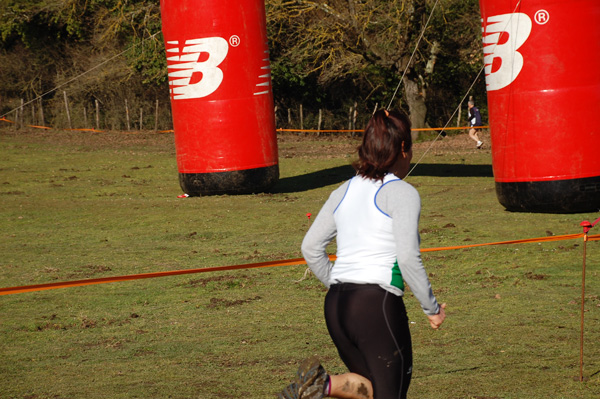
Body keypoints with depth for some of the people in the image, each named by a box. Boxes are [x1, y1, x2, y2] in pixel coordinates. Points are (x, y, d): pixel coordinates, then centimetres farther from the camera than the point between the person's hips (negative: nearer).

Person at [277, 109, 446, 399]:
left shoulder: (345, 191, 15)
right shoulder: (402, 193, -5)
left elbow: (311, 247, 16)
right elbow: (408, 257, -14)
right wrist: (432, 308, -4)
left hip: (335, 306, 7)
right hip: (378, 303, -7)